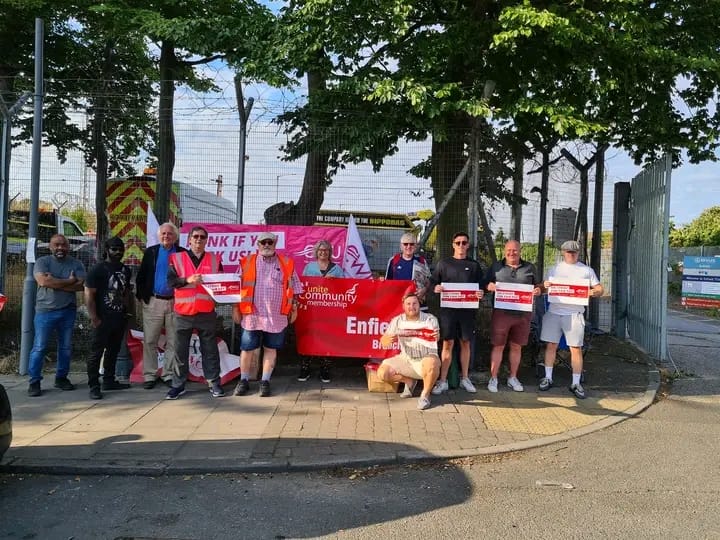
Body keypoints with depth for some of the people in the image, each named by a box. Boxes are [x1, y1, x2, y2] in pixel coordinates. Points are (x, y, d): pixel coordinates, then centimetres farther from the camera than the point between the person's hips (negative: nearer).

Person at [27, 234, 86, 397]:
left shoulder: (76, 264, 4)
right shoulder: (42, 262, -3)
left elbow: (80, 285, -9)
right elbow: (43, 281, -20)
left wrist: (54, 282, -15)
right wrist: (68, 281, -14)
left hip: (68, 311, 3)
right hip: (45, 311, -3)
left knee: (66, 347, 10)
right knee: (39, 347, -1)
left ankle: (61, 378, 23)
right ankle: (34, 382, 7)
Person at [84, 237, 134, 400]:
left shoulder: (126, 270, 12)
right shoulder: (98, 269, -7)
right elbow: (89, 294, -11)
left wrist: (130, 310, 11)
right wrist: (94, 318, -15)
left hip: (120, 318, 7)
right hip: (103, 319, -6)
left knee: (113, 351, 14)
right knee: (96, 352, -3)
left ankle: (109, 381, 25)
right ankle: (94, 386, 2)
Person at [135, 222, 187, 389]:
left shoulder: (183, 253, 5)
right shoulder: (150, 252, 8)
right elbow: (141, 276, 8)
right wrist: (141, 297, 1)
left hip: (175, 302, 0)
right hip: (153, 302, 1)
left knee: (173, 342, 5)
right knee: (149, 341, 2)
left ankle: (169, 374, 14)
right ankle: (149, 375, 10)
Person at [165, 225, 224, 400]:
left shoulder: (215, 259, 9)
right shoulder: (177, 258, 5)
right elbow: (171, 280, -5)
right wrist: (188, 280, -20)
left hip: (207, 313, 1)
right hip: (183, 313, 0)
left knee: (210, 350, 6)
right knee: (180, 350, 5)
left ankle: (214, 383, 14)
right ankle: (178, 385, 15)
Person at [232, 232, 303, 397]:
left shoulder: (286, 263, 6)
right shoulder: (247, 262, 4)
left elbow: (293, 289, 9)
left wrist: (294, 308, 6)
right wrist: (236, 308, 3)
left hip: (276, 316, 0)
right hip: (251, 315, 0)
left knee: (271, 349, 8)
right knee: (247, 349, 6)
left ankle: (265, 381, 19)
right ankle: (244, 381, 20)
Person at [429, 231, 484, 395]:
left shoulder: (474, 265, 9)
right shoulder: (444, 263, 6)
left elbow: (480, 286, 10)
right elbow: (433, 282, 5)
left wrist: (480, 294, -11)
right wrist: (436, 288, -16)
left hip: (467, 309, 2)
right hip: (448, 308, -1)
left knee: (465, 343, 8)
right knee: (447, 344, -1)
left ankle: (465, 378, 20)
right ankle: (442, 381, 4)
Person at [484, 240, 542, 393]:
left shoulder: (530, 267, 11)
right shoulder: (496, 266, 7)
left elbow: (537, 286, 16)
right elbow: (485, 284, 8)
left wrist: (538, 290, -7)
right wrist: (489, 286, -15)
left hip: (523, 314, 2)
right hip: (501, 313, -2)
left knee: (516, 346, 11)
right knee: (498, 346, 1)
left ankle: (513, 378, 25)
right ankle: (493, 378, 12)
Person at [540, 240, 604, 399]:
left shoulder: (586, 270, 7)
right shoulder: (555, 268, 13)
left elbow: (600, 289, 7)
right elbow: (546, 288, 15)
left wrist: (593, 292, -16)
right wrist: (545, 286, -9)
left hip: (574, 313, -2)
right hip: (554, 312, 2)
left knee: (576, 348, -1)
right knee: (551, 345, 5)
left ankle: (576, 383, 7)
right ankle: (548, 378, 17)